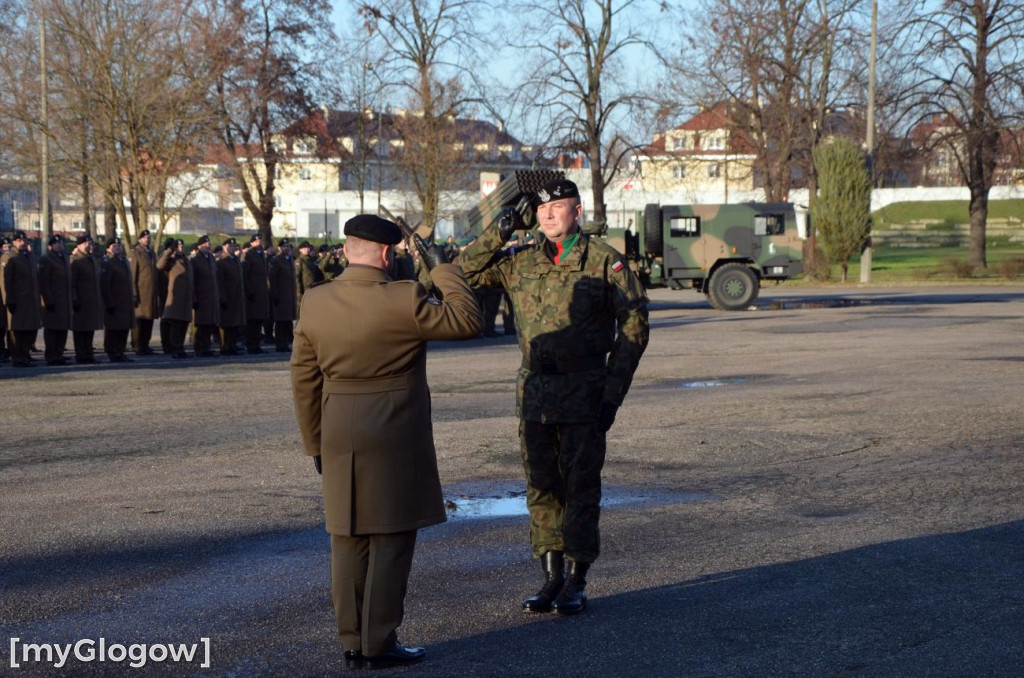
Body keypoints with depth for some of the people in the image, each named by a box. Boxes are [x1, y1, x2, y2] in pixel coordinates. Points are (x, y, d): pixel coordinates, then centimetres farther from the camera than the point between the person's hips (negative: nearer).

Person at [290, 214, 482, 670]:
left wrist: (315, 442, 15)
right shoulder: (402, 300, -15)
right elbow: (467, 322, -8)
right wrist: (443, 269, 2)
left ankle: (352, 643, 15)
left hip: (340, 441, 5)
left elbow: (304, 379, 7)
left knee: (349, 539, 10)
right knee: (390, 540, 1)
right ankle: (379, 645, 3)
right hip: (395, 440, -5)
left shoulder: (314, 303, 2)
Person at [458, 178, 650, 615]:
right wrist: (499, 233, 0)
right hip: (535, 394, 4)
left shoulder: (605, 262, -4)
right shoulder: (521, 263, 8)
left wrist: (613, 392, -10)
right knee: (542, 487, 8)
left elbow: (634, 327, -5)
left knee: (580, 487, 1)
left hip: (584, 397, -4)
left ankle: (577, 583, 9)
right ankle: (552, 578, 18)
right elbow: (467, 272, 14)